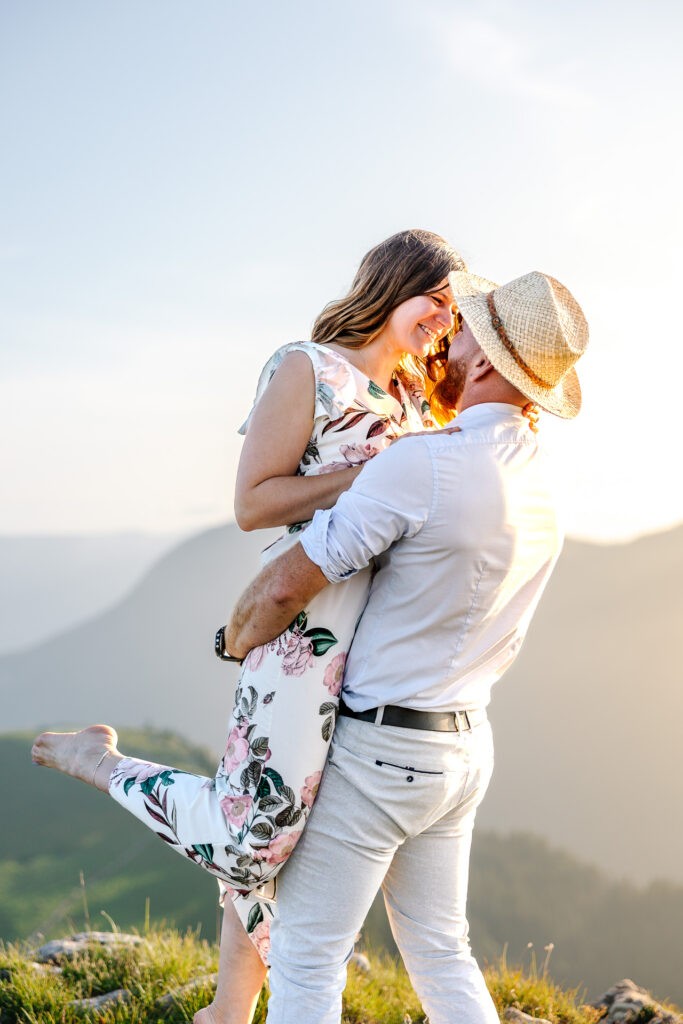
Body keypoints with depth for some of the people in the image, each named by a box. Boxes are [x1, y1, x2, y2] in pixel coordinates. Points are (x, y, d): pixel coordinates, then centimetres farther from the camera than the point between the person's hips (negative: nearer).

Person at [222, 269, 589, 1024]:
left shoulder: (419, 466, -24)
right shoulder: (541, 487, 4)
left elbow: (287, 587, -20)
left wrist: (236, 640, 1)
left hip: (379, 753, -8)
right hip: (464, 745, 8)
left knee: (306, 958, 3)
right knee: (438, 949, 19)